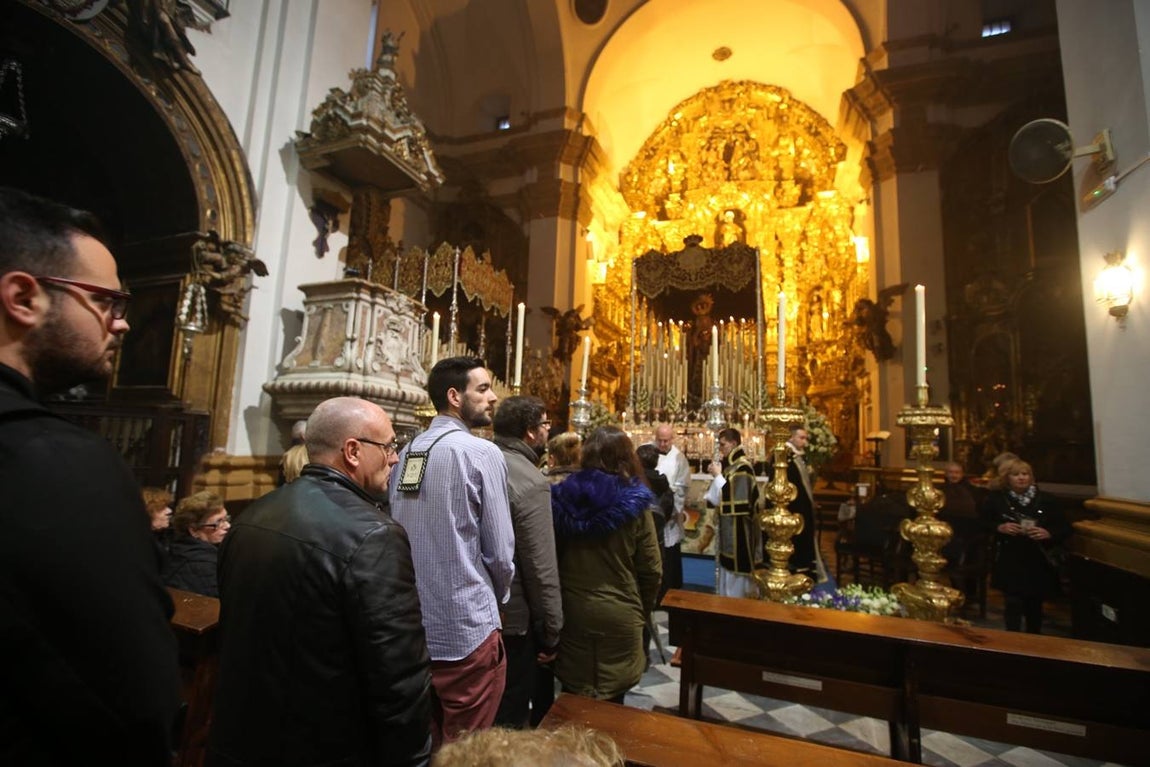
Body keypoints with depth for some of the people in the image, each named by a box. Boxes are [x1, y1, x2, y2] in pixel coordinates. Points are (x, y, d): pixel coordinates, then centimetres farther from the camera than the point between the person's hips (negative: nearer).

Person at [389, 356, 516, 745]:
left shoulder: (406, 452, 2)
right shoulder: (482, 453, -16)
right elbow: (500, 551, -14)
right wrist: (499, 596, 6)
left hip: (413, 624, 6)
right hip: (466, 629, -6)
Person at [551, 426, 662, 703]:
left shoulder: (562, 498, -7)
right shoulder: (634, 505, -12)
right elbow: (651, 570, -7)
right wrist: (642, 610, 10)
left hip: (571, 612, 2)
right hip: (619, 615, -1)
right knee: (611, 703, 18)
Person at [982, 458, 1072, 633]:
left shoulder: (1046, 499, 0)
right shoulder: (996, 499, -2)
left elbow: (1065, 529, 4)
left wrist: (1048, 533, -16)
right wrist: (999, 527, -16)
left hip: (1038, 563, 2)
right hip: (1009, 563, -2)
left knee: (1034, 606, 16)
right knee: (1013, 604, -8)